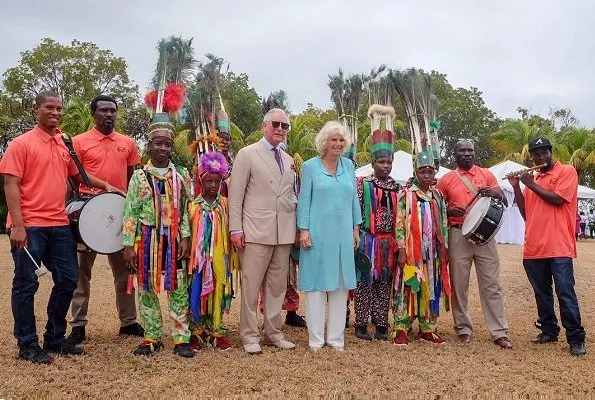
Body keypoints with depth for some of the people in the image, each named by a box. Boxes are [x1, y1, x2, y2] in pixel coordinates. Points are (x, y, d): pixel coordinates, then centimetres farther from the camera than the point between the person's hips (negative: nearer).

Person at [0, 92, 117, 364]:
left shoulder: (65, 144, 13)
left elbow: (77, 175, 27)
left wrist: (104, 186, 12)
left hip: (60, 225, 7)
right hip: (29, 226, -6)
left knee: (68, 280, 10)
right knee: (26, 284, 3)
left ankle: (55, 338, 24)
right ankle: (27, 345, 14)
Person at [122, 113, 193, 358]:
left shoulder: (182, 175, 5)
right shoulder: (139, 176, 3)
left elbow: (187, 209, 4)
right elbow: (130, 212, 0)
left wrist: (185, 238, -6)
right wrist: (128, 244, -6)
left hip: (174, 240, 0)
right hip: (146, 239, 0)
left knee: (178, 289, 2)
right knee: (147, 289, 7)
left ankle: (181, 338, 10)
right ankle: (152, 338, 19)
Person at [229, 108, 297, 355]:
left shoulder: (288, 160, 16)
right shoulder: (247, 154, -1)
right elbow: (236, 194, -4)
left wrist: (293, 203, 7)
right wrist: (236, 229, -9)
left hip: (283, 232, 6)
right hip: (256, 231, -5)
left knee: (278, 285, 11)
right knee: (251, 286, -1)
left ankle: (273, 332, 22)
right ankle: (250, 336, 10)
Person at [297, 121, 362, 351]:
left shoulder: (348, 166, 11)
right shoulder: (310, 166, -1)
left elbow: (354, 199, 14)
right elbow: (304, 200, -3)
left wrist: (356, 228, 12)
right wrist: (304, 229, -9)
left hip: (343, 234, 4)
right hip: (318, 234, -4)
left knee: (341, 284, 8)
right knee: (317, 283, 1)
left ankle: (336, 338, 18)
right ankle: (316, 339, 11)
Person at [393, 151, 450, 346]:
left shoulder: (438, 196, 11)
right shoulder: (406, 195, -3)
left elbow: (444, 225, 14)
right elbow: (400, 224, -8)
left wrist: (445, 250, 10)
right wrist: (402, 250, -14)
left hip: (433, 253, 5)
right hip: (412, 253, -5)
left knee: (432, 290, 9)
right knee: (408, 289, -3)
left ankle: (427, 329, 19)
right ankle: (401, 329, 3)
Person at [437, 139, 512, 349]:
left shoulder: (486, 174, 9)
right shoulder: (446, 180, 7)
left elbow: (504, 203, 8)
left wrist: (495, 193, -14)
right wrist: (449, 211, -12)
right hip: (458, 235, 0)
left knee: (491, 284, 0)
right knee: (459, 284, 4)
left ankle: (499, 332, 5)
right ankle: (464, 329, 15)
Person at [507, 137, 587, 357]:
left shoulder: (567, 171, 2)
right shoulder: (531, 179, 18)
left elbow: (558, 199, -13)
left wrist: (531, 184, -6)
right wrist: (517, 187, 5)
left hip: (559, 247, -6)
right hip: (534, 247, 6)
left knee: (565, 293, -7)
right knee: (542, 293, 12)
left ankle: (576, 338, 0)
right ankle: (549, 330, 23)